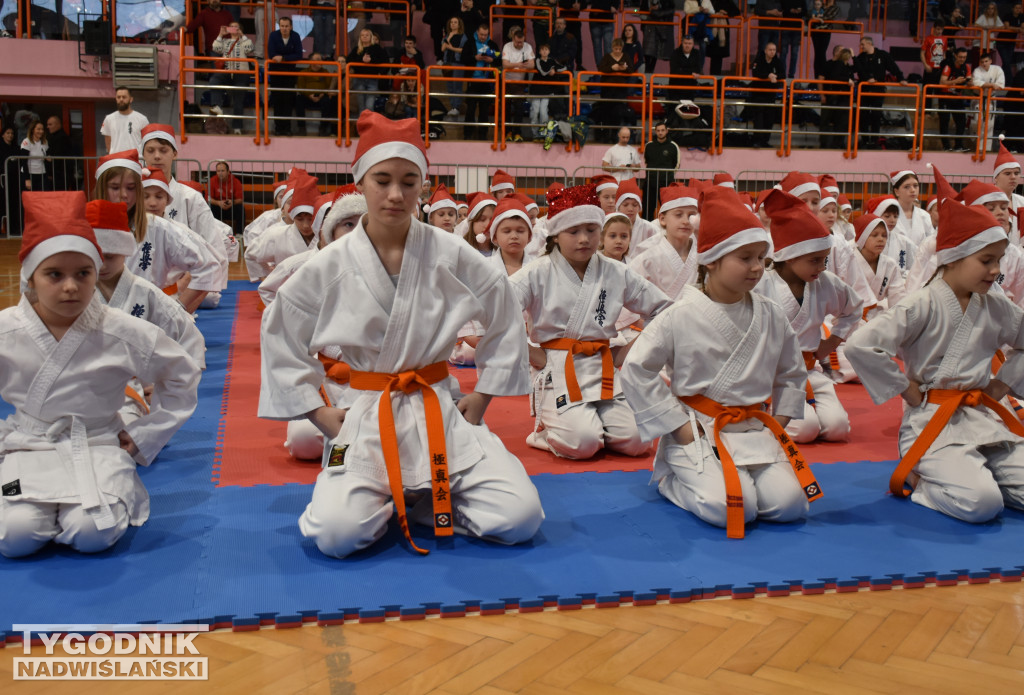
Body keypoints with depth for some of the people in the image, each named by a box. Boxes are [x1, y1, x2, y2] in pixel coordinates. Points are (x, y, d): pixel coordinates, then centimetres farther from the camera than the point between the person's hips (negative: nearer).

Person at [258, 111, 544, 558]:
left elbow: (505, 319, 7)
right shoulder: (330, 266, -5)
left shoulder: (451, 256, -6)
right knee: (336, 534, -23)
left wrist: (480, 399, 6)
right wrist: (321, 415, 2)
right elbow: (281, 337, 6)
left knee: (521, 519, -13)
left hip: (440, 412, 1)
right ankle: (385, 504, 12)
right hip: (366, 420, -1)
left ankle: (423, 502, 13)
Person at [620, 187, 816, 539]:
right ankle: (671, 479, 6)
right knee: (728, 508, -24)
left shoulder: (772, 317, 3)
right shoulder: (680, 317, -9)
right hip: (697, 430, -4)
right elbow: (636, 369, -8)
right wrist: (678, 425, -9)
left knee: (790, 503, -15)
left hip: (754, 428, 4)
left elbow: (791, 374, 18)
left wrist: (779, 422, 5)